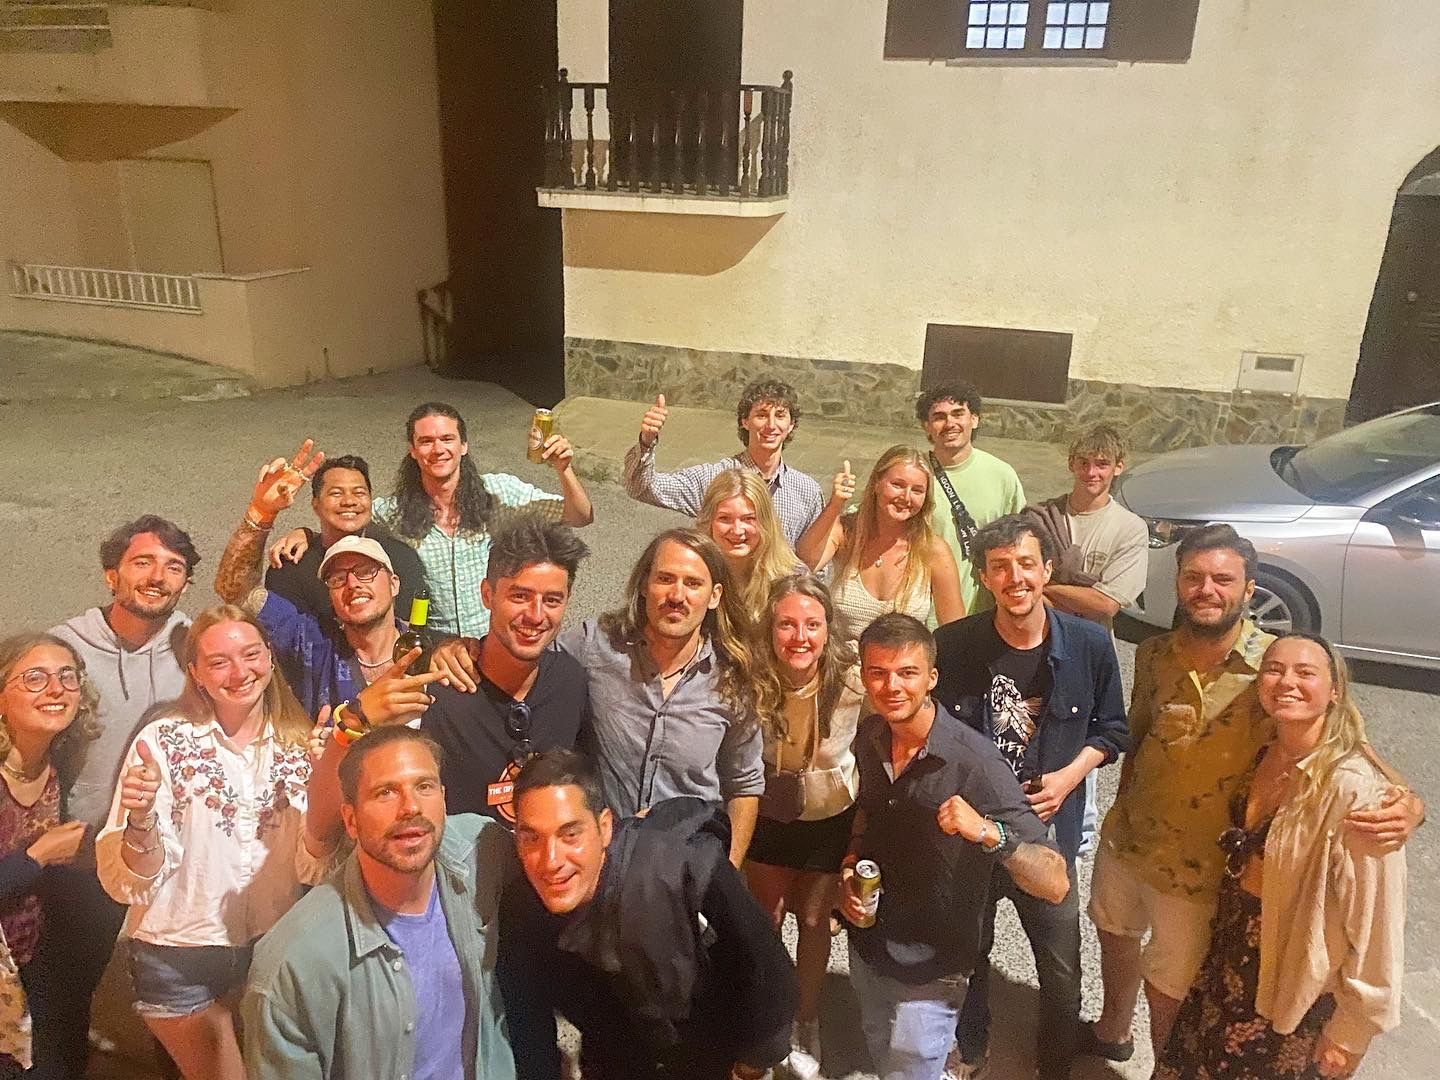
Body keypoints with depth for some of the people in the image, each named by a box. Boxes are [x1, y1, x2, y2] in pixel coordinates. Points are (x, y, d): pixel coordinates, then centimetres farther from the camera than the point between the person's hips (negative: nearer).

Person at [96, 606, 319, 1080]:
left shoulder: (297, 742, -6)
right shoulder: (165, 740, -14)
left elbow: (312, 866, -9)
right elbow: (132, 880, -14)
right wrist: (140, 819, -35)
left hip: (272, 949, 3)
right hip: (178, 958, -3)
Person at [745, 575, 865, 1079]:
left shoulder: (854, 682, -28)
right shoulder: (751, 682, -27)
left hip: (831, 816, 0)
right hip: (768, 815, 1)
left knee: (814, 920, 16)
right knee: (766, 918, 17)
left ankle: (805, 1024, 43)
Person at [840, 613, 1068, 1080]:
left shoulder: (972, 760, -28)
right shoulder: (869, 738, -10)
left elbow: (1055, 885, -30)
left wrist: (987, 832, -46)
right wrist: (851, 862, -6)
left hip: (930, 970, -6)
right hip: (867, 948, 6)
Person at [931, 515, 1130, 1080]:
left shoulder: (1090, 645, -11)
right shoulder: (953, 645, -15)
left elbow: (1111, 731, 3)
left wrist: (1069, 776, -12)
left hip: (1049, 829, 0)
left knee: (1061, 973, 12)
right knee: (967, 958, 20)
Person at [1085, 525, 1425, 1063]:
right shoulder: (1154, 654, -8)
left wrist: (1406, 802, -38)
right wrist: (1123, 810, 11)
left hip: (1196, 874, -5)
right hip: (1124, 840, 5)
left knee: (1166, 991, 14)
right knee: (1114, 937, 29)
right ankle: (1111, 1031, 59)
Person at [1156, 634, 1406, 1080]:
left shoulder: (1356, 789, -26)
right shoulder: (1264, 756, -4)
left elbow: (1374, 921, -22)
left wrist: (1350, 1033, -14)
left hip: (1296, 990, -6)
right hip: (1232, 962, 6)